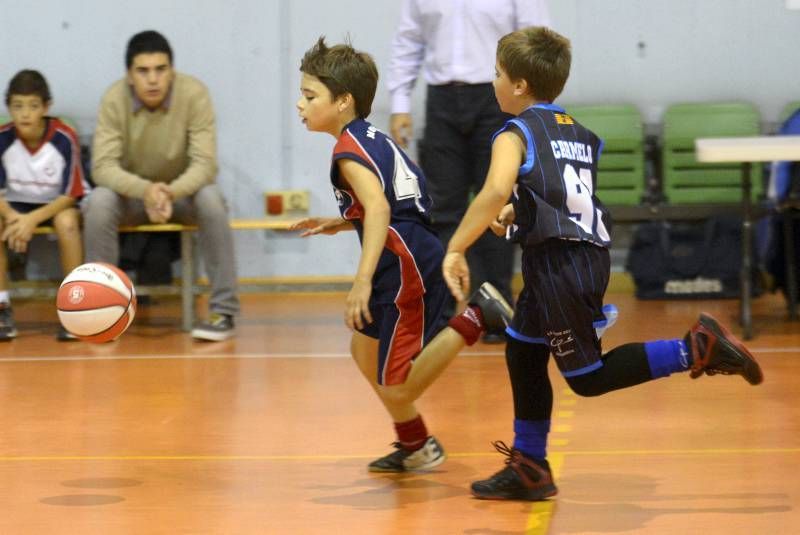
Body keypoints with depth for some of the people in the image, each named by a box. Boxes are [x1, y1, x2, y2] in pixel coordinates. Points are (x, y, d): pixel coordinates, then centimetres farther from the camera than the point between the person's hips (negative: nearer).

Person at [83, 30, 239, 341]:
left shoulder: (194, 94, -22)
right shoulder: (114, 100, -19)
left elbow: (206, 164, -25)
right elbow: (103, 166, -24)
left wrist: (171, 192, -45)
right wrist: (145, 190, -44)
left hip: (183, 191, -1)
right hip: (132, 193, 1)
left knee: (211, 198, -33)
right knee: (99, 202, -31)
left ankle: (223, 311, -25)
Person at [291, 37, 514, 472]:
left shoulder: (349, 149, -11)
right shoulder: (374, 139, 18)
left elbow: (379, 207, -27)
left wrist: (363, 282, -33)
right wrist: (339, 224, 24)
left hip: (405, 270, -10)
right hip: (416, 258, 10)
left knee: (396, 389, -8)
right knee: (364, 351, 24)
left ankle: (472, 319, -13)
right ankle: (414, 448, 32)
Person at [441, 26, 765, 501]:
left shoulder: (516, 134, -9)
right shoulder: (577, 132, 17)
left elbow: (495, 191, -27)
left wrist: (456, 249, -24)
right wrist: (516, 214, 26)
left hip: (559, 262, -9)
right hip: (591, 253, 9)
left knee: (588, 376, 0)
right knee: (523, 351, 19)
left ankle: (694, 350, -9)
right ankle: (529, 470, 25)